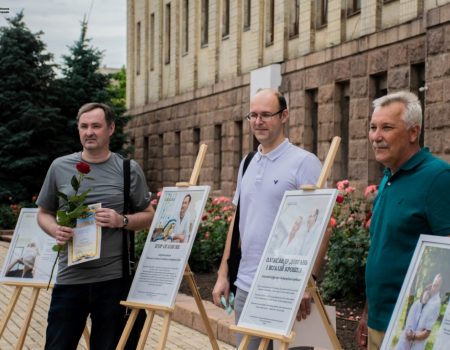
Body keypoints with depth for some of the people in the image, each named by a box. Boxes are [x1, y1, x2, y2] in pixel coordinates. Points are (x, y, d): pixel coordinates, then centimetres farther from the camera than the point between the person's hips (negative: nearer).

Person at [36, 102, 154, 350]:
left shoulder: (129, 170, 2)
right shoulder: (59, 167, 6)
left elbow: (148, 216, 7)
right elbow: (44, 213, 14)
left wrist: (122, 221, -13)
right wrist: (55, 230, -8)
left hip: (113, 279, -1)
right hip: (69, 278, 1)